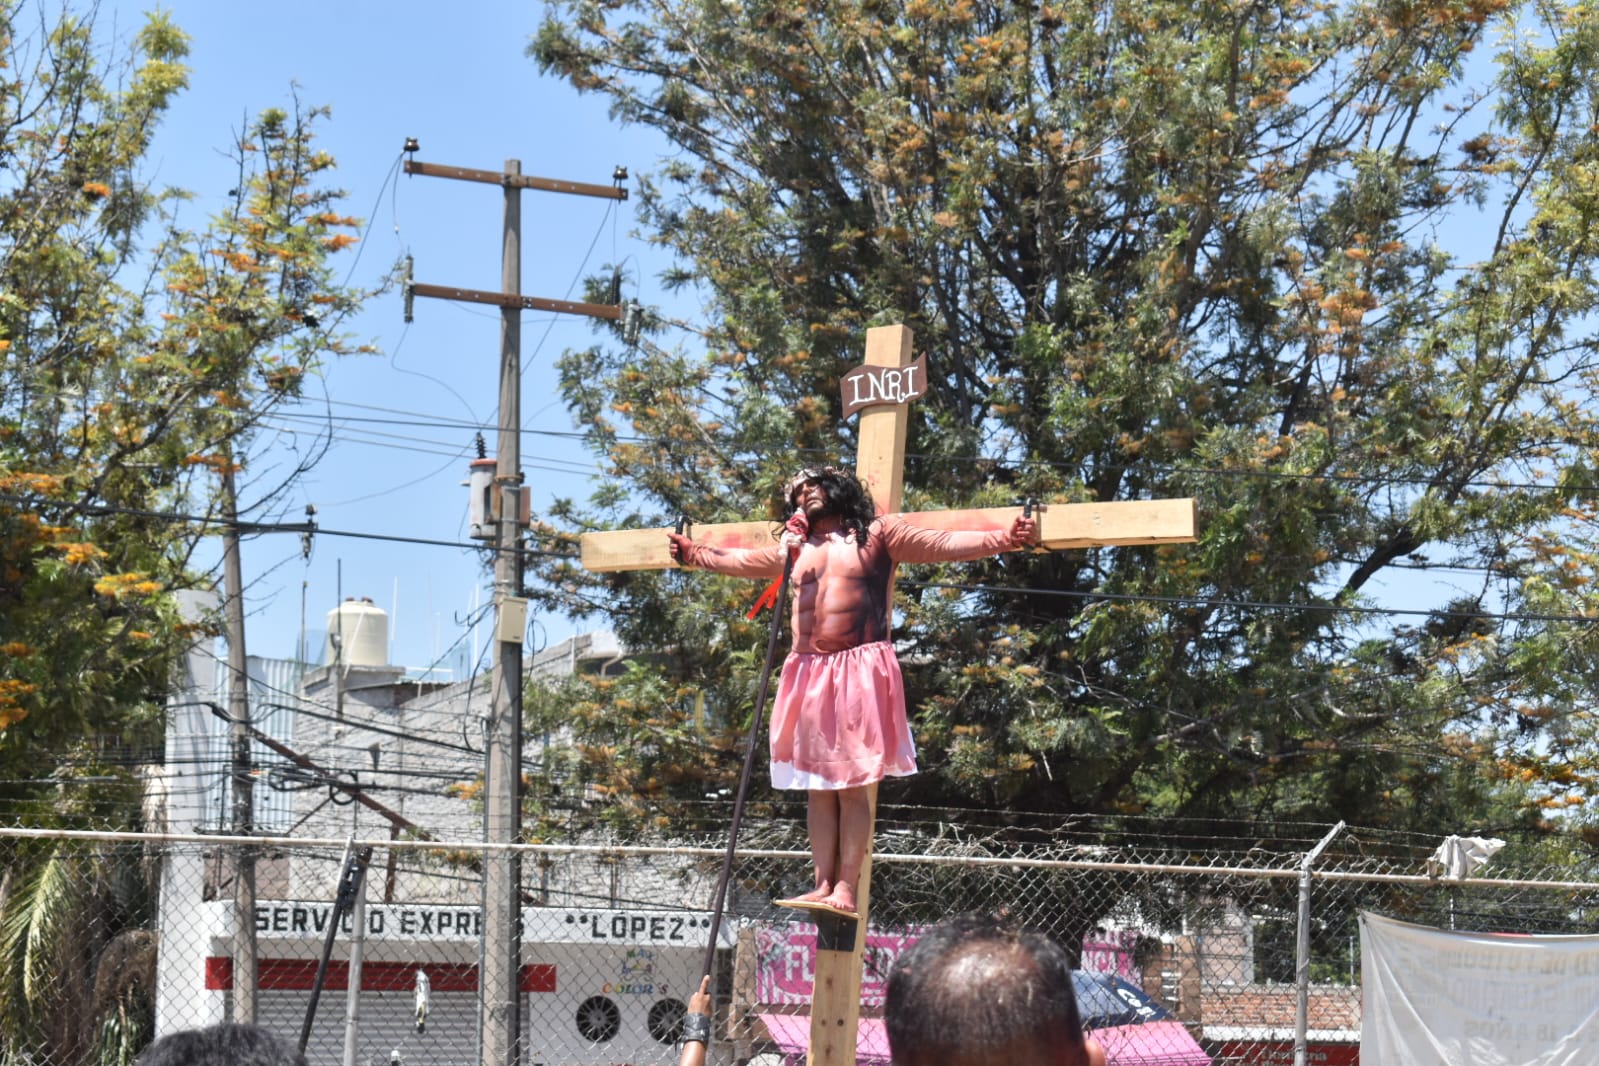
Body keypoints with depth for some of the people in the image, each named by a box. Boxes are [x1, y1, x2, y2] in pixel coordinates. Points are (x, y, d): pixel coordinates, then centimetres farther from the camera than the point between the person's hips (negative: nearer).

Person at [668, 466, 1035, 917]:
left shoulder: (878, 533, 5)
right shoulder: (797, 546, 21)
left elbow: (942, 544, -3)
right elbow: (746, 561, 36)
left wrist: (1003, 539, -15)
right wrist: (695, 555, 43)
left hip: (859, 671, -5)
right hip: (808, 674, 6)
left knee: (852, 785, -7)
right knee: (818, 787, 4)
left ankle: (845, 888, -9)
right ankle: (822, 884, 4)